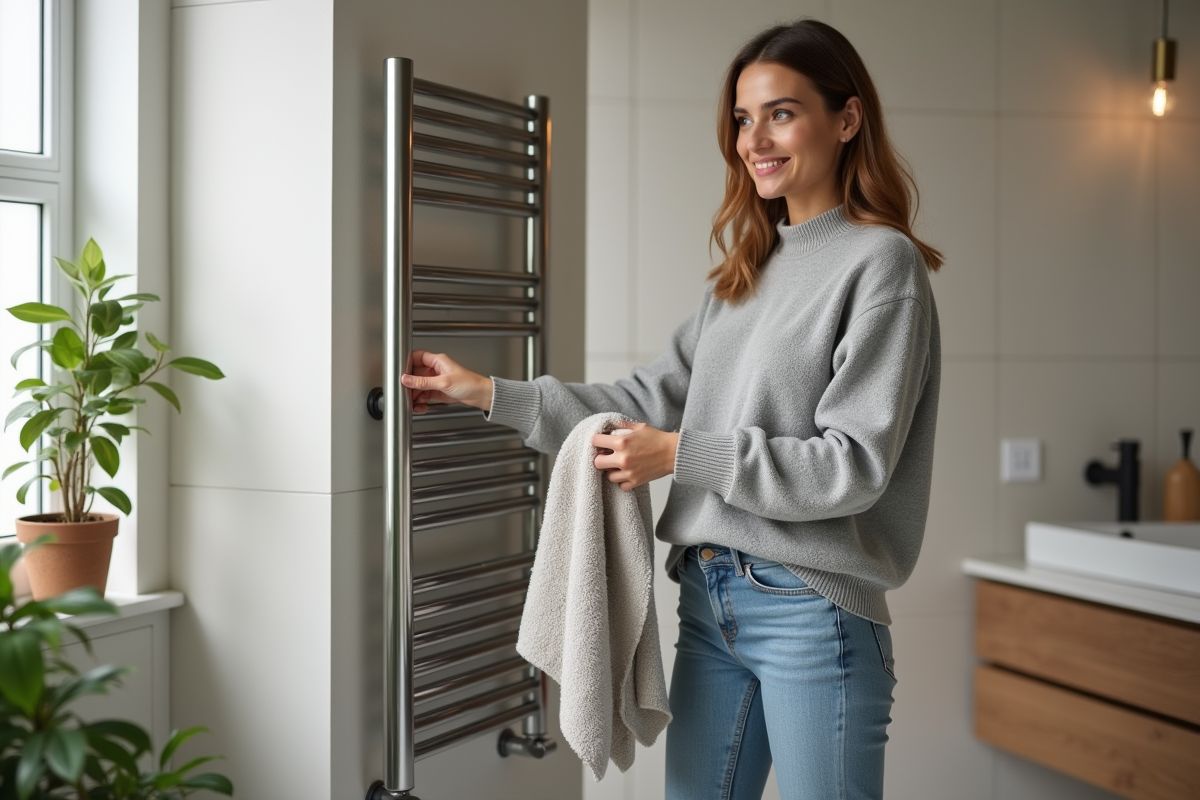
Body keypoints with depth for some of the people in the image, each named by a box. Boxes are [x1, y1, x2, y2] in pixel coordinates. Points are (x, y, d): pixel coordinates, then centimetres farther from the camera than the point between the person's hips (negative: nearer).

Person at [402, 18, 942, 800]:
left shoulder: (881, 261, -8)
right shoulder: (745, 272, 15)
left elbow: (854, 464, -14)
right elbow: (650, 400, 13)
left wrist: (680, 456, -16)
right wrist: (488, 393, 9)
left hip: (812, 609, -7)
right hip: (708, 597, 7)